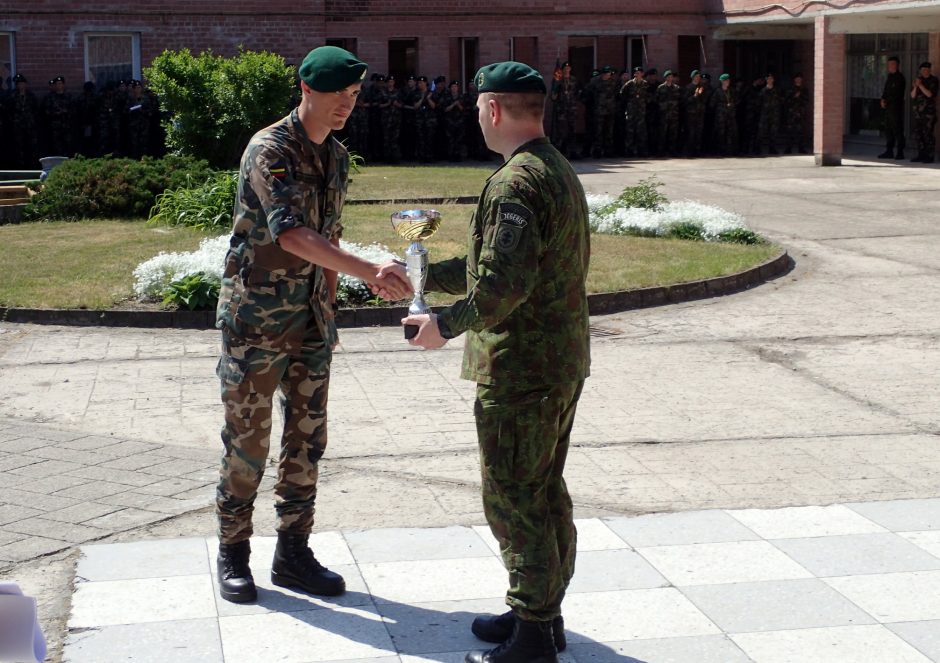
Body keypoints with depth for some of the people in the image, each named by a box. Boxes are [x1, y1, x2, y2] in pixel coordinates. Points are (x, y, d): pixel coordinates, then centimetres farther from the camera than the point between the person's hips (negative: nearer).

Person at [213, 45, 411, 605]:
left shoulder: (337, 157, 8)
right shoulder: (271, 150, -17)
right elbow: (291, 234, -30)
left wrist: (329, 313, 15)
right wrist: (370, 272, -40)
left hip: (310, 319, 7)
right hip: (256, 320, -7)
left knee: (308, 439, 9)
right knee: (247, 440, 2)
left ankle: (293, 554, 20)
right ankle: (233, 554, 16)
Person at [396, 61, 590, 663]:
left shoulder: (515, 183, -20)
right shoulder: (560, 172, 14)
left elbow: (501, 284, -27)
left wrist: (447, 325, -13)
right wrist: (425, 275, 23)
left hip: (520, 370, -10)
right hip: (564, 363, 10)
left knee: (513, 500, -1)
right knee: (546, 492, 18)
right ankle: (543, 612, 31)